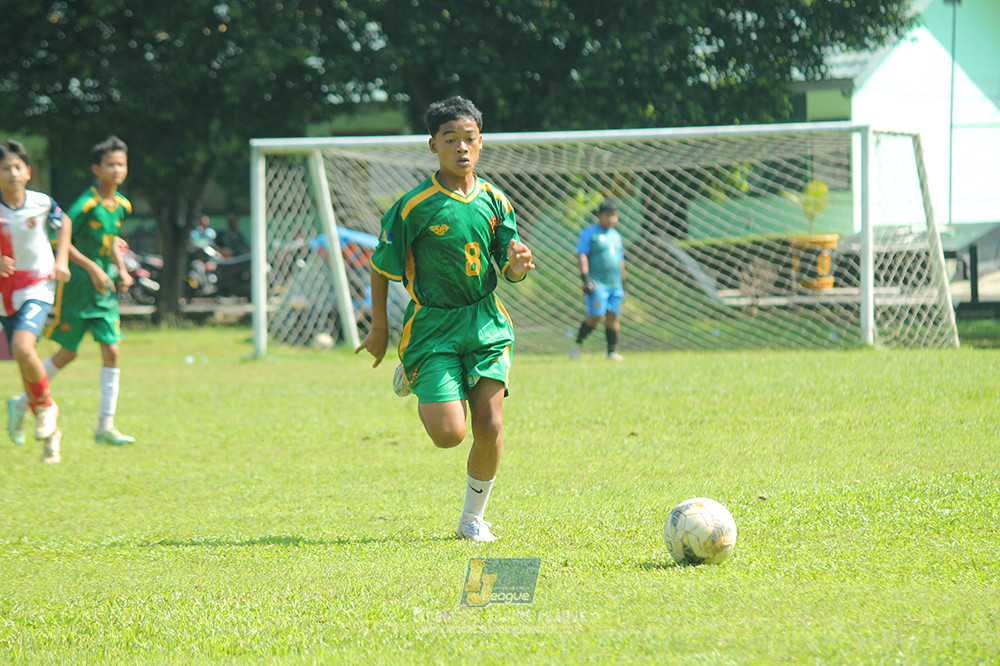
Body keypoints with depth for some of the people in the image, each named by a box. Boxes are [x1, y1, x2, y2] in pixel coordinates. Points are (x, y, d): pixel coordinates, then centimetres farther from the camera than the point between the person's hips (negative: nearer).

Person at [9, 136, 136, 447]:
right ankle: (21, 404, 20)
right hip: (77, 287, -6)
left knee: (111, 351, -3)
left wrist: (121, 270, 9)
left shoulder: (122, 205, 7)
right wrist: (92, 269, -22)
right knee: (67, 353, 1)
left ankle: (105, 426, 1)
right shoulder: (86, 205, -16)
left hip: (104, 288, 6)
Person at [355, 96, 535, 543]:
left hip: (486, 323, 4)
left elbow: (510, 271, 6)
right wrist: (380, 329, 1)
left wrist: (518, 265, -18)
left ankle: (472, 519, 16)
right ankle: (416, 384, 24)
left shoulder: (494, 201, 3)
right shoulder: (414, 207, -10)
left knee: (490, 427, -5)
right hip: (433, 325, -4)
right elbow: (381, 268, 0)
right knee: (448, 434, -11)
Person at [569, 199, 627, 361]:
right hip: (597, 283, -6)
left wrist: (623, 285, 23)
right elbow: (582, 256, -10)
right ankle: (577, 344, 5)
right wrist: (586, 278, -22)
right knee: (595, 316, -13)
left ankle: (612, 351, 1)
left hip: (615, 284, 6)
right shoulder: (589, 233, -2)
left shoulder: (616, 235, 18)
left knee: (613, 316, 0)